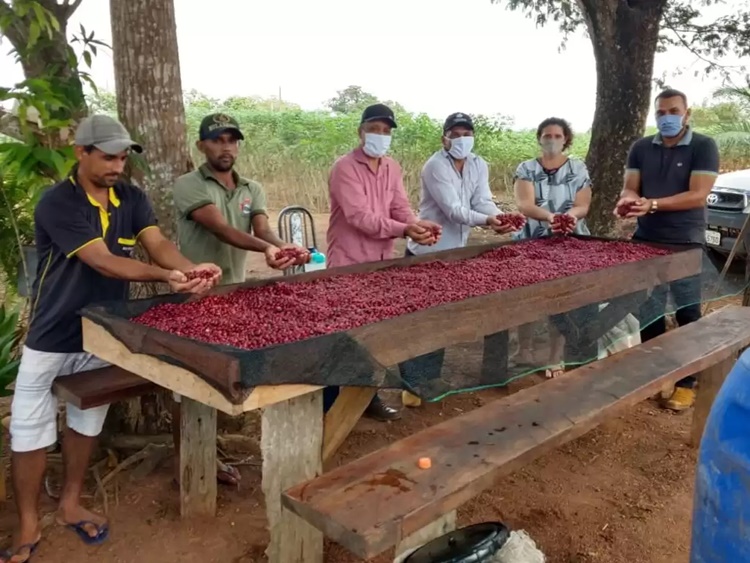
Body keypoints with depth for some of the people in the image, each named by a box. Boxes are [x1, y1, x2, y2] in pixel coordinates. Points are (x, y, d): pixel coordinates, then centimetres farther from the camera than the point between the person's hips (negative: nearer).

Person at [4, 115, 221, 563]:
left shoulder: (132, 199, -1)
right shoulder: (57, 203, -20)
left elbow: (159, 244, -15)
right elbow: (103, 261, -29)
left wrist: (190, 268, -37)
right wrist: (166, 277, -41)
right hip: (53, 337, -4)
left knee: (87, 422, 17)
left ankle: (71, 505, 36)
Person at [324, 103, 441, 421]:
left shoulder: (392, 168, 10)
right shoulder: (345, 167, -13)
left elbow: (401, 208, 2)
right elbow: (360, 217, -22)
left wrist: (419, 226, -20)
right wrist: (404, 231, -30)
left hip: (381, 263, 7)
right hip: (348, 265, -7)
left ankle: (368, 397, 29)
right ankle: (328, 407, 11)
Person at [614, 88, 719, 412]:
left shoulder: (704, 147, -6)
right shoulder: (641, 148, 7)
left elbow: (697, 195, -16)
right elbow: (630, 188, 3)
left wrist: (652, 205, -28)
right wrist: (628, 200, -22)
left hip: (686, 245, -4)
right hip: (646, 242, 4)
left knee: (687, 314, 6)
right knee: (648, 312, 11)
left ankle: (686, 384, 17)